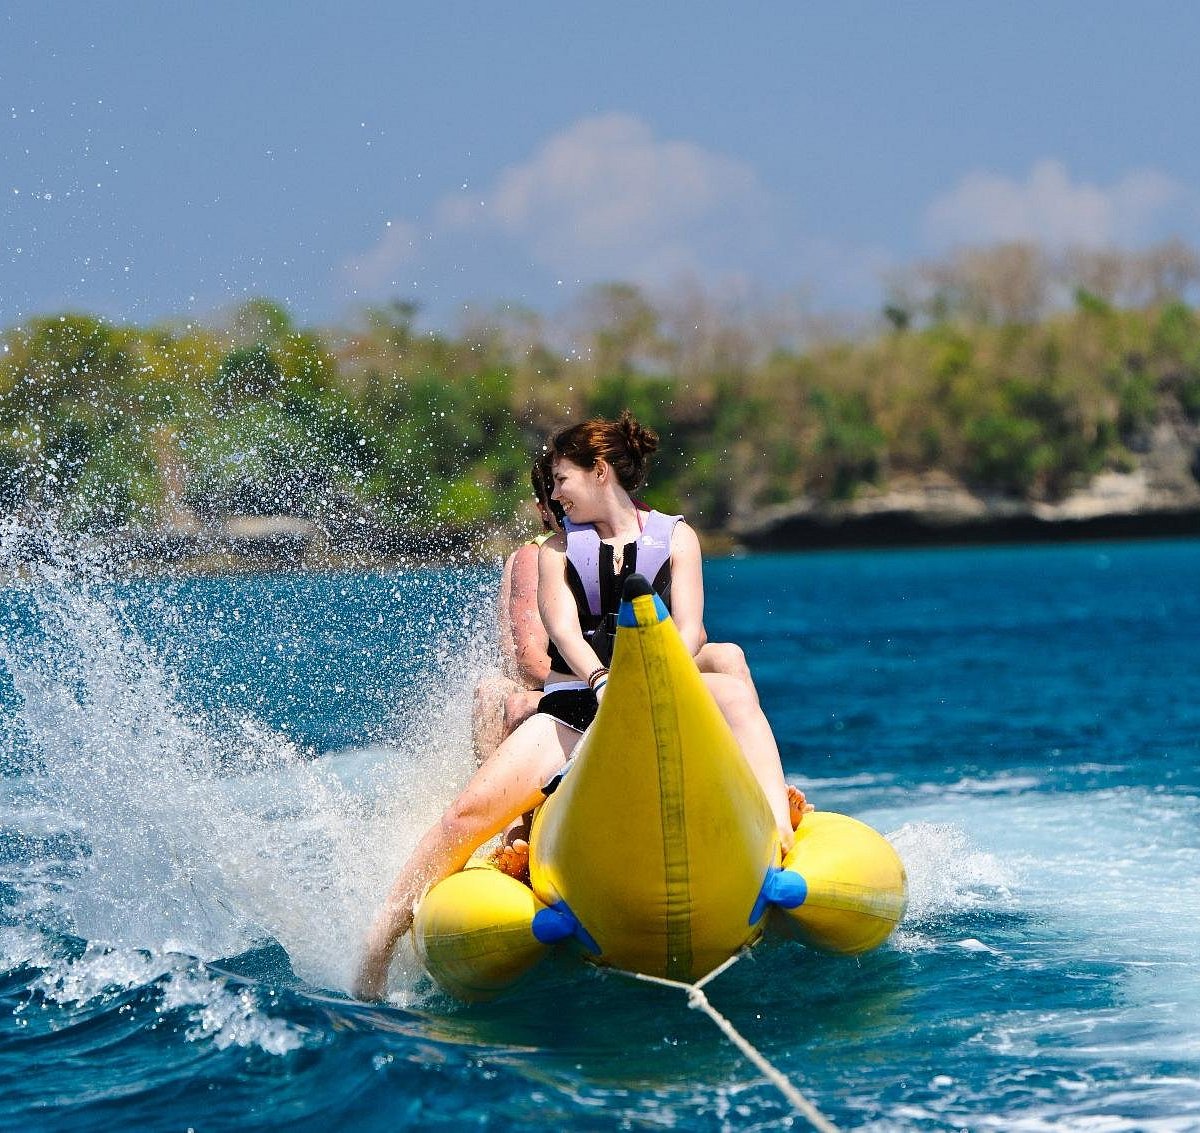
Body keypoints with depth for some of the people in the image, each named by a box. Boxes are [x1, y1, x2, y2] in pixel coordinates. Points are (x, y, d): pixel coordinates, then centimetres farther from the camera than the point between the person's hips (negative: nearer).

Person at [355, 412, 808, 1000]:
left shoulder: (675, 537, 14)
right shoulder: (557, 550, 16)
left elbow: (689, 630, 1)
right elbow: (563, 630, -2)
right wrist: (602, 683, -23)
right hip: (573, 707, 1)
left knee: (733, 691, -34)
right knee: (469, 813, -19)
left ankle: (780, 829, -47)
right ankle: (378, 944, -16)